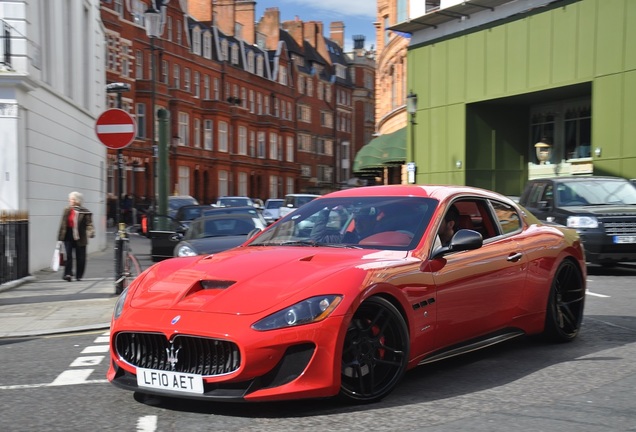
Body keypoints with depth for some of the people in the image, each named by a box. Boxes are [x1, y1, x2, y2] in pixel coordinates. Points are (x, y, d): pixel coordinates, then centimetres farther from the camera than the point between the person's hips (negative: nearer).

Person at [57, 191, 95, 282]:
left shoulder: (85, 212, -3)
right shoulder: (67, 211, 8)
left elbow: (89, 224, -9)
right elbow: (63, 224, 11)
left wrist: (91, 232, -28)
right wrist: (60, 237, 10)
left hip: (80, 238, -2)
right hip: (68, 237, 2)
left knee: (80, 257, 5)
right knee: (68, 255, -8)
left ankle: (79, 275, 16)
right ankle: (68, 273, -9)